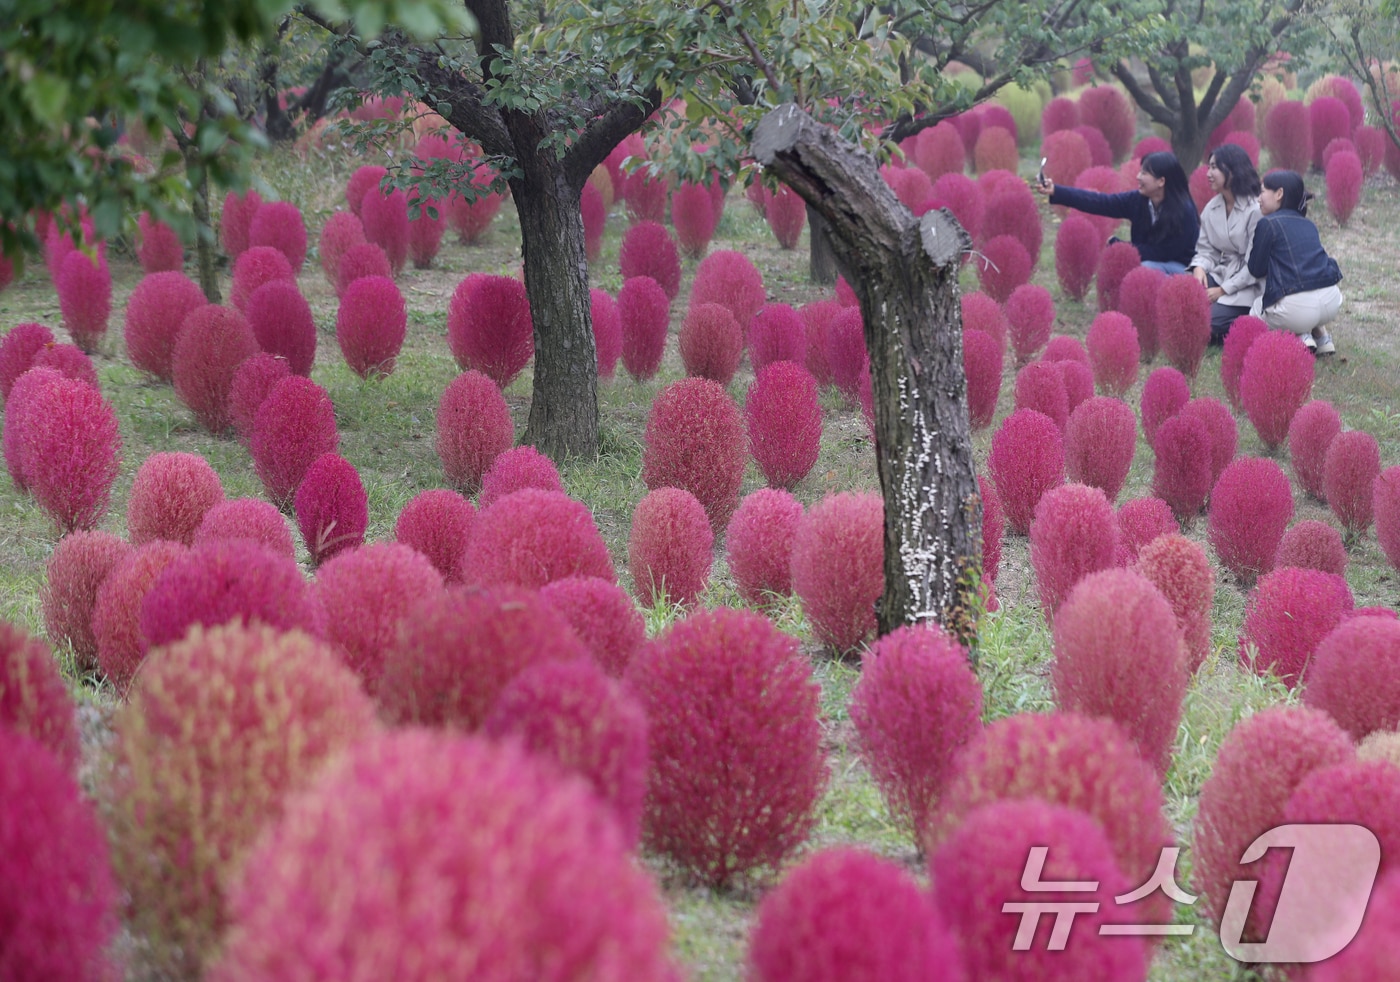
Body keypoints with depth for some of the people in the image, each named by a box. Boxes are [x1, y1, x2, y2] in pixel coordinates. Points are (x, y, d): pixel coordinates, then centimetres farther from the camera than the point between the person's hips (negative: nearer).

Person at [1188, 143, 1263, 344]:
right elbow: (1206, 249, 10)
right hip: (1220, 273, 6)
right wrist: (1199, 267, -14)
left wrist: (1223, 290, -17)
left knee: (1210, 320, -27)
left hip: (1246, 286, -6)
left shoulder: (1255, 211, -14)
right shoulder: (1211, 208, 7)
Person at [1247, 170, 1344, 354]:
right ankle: (1321, 335, 19)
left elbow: (1256, 270, 4)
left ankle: (1300, 337, 1)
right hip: (1332, 303, 6)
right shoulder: (1308, 225, 19)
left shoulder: (1268, 223, -1)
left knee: (1255, 312, 25)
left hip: (1297, 308, -6)